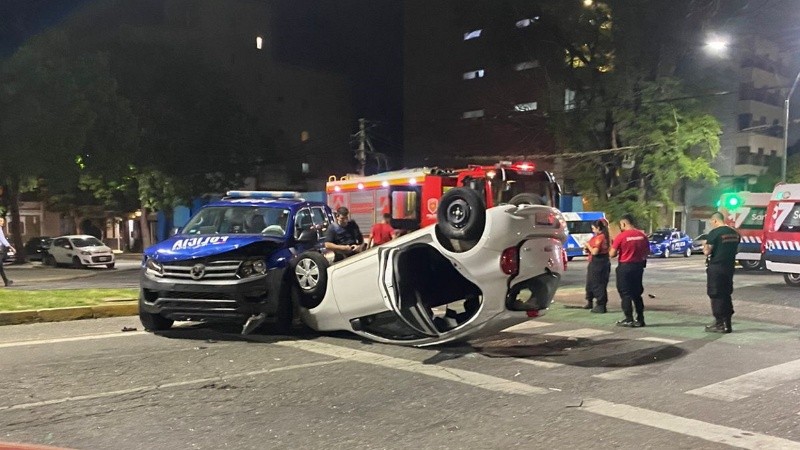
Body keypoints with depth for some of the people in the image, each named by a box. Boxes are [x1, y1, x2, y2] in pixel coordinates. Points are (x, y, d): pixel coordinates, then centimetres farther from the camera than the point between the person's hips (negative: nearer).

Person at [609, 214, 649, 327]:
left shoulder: (621, 236, -14)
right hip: (638, 266, 5)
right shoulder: (642, 235, 1)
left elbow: (612, 254, -13)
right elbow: (647, 252, 10)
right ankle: (640, 319, 17)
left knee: (625, 293, 3)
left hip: (625, 267, -5)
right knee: (637, 293, 15)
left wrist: (616, 250, 7)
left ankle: (629, 320, 1)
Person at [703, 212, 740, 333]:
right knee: (726, 295, 15)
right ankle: (727, 323, 19)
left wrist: (704, 246, 4)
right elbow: (734, 249, 19)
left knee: (716, 295, 0)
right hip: (729, 267, 7)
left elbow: (707, 252, -16)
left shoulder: (714, 233, -14)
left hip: (716, 267, -7)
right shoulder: (734, 233, 10)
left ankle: (720, 324, 1)